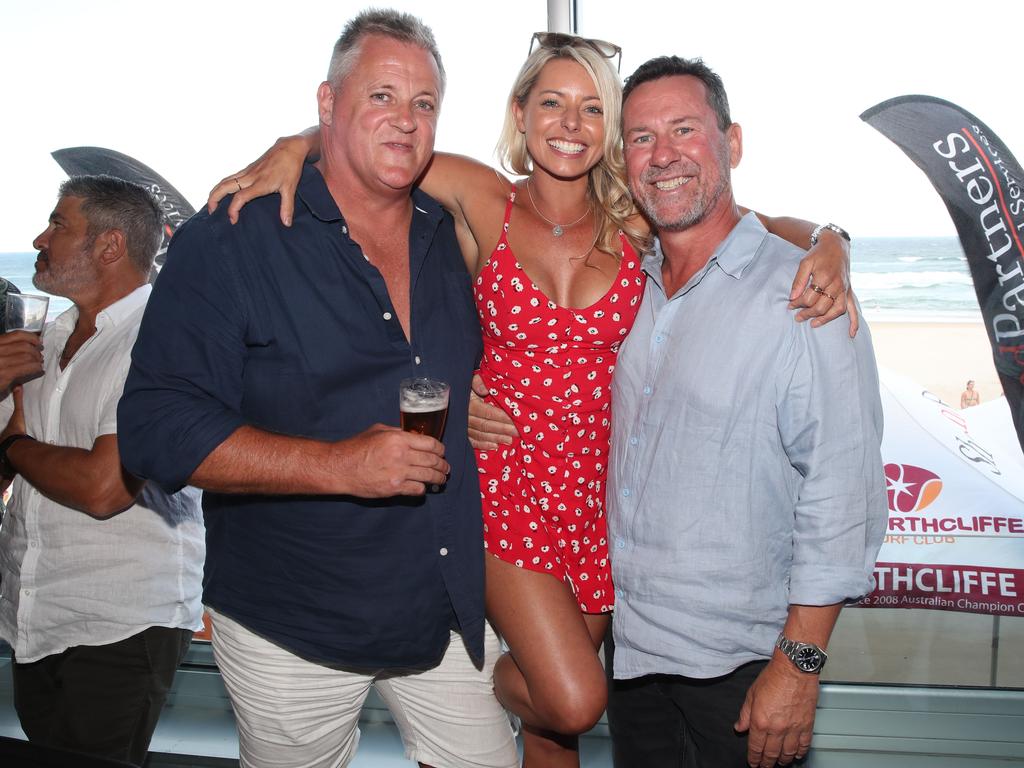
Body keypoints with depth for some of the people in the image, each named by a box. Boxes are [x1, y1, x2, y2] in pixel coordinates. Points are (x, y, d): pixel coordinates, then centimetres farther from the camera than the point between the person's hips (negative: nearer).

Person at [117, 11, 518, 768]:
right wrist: (338, 465, -26)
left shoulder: (451, 236, 5)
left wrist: (475, 408, 3)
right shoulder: (229, 240, -12)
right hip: (294, 634, -4)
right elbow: (157, 428, -19)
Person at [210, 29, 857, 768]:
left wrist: (826, 246, -19)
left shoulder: (633, 223, -1)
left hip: (599, 486, 3)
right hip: (509, 479, -2)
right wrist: (294, 148, -18)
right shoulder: (484, 202, -5)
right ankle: (483, 679, 26)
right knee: (575, 702, -8)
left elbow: (767, 227, 1)